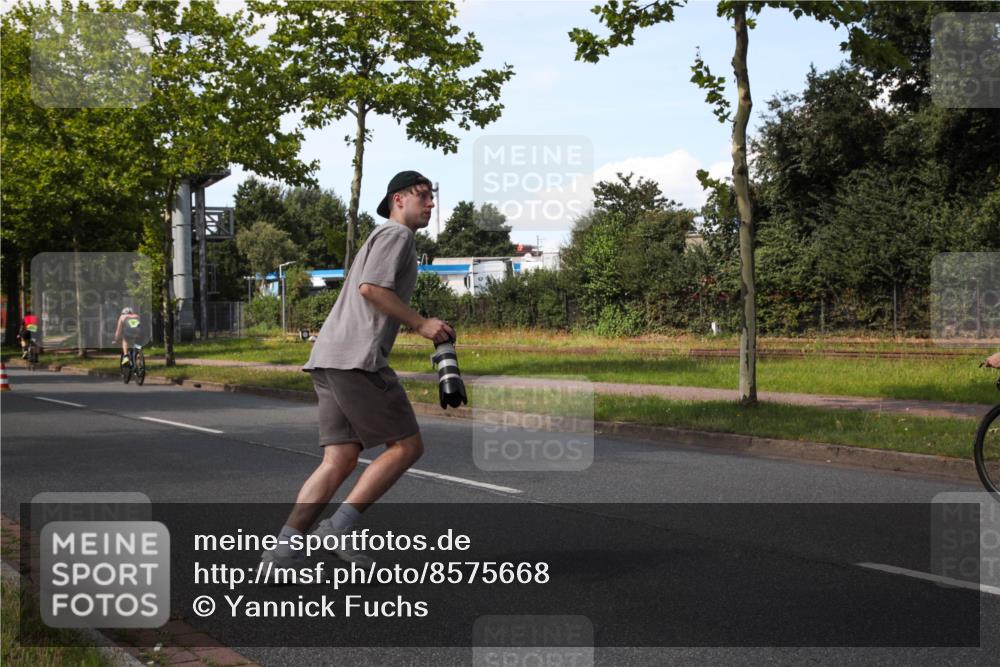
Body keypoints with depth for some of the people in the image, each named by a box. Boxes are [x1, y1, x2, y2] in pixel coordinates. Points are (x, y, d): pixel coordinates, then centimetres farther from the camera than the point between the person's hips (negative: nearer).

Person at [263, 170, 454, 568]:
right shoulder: (396, 234, 0)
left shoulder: (384, 239, 32)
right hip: (356, 359, -10)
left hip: (329, 359, 10)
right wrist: (421, 324, -9)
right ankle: (337, 527, -7)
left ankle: (282, 551, -5)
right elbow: (371, 288, -15)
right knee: (407, 446, -4)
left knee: (341, 460, 3)